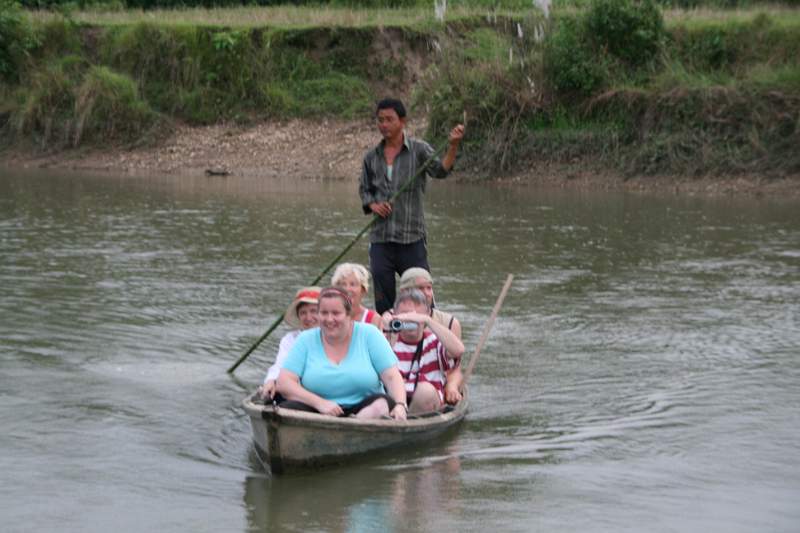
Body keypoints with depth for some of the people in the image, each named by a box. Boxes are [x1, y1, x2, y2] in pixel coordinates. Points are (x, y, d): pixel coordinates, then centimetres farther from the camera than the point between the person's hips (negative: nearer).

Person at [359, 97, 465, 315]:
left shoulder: (419, 149, -1)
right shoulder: (372, 157, 10)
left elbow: (440, 170, -17)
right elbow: (364, 189, 19)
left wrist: (453, 146, -33)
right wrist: (372, 205, -2)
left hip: (411, 238, -3)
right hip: (380, 238, 3)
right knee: (383, 302, 7)